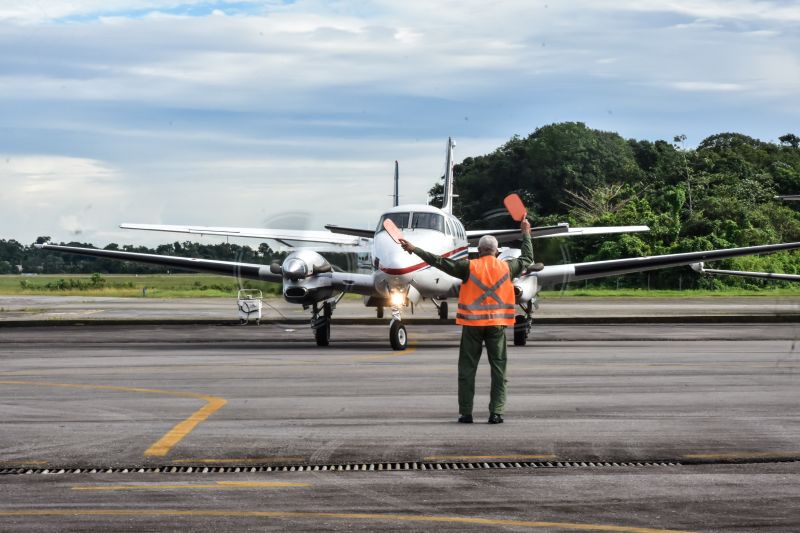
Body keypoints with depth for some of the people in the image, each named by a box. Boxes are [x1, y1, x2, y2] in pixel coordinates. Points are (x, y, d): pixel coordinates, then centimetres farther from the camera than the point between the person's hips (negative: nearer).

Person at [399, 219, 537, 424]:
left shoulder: (469, 267, -4)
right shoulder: (507, 268, 3)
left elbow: (440, 262, -3)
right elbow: (527, 259, 20)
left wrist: (414, 250, 3)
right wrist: (526, 234, 34)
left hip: (472, 324, -1)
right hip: (497, 324, 1)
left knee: (467, 369, 5)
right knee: (498, 368, 5)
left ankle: (465, 412, 4)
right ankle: (496, 412, -2)